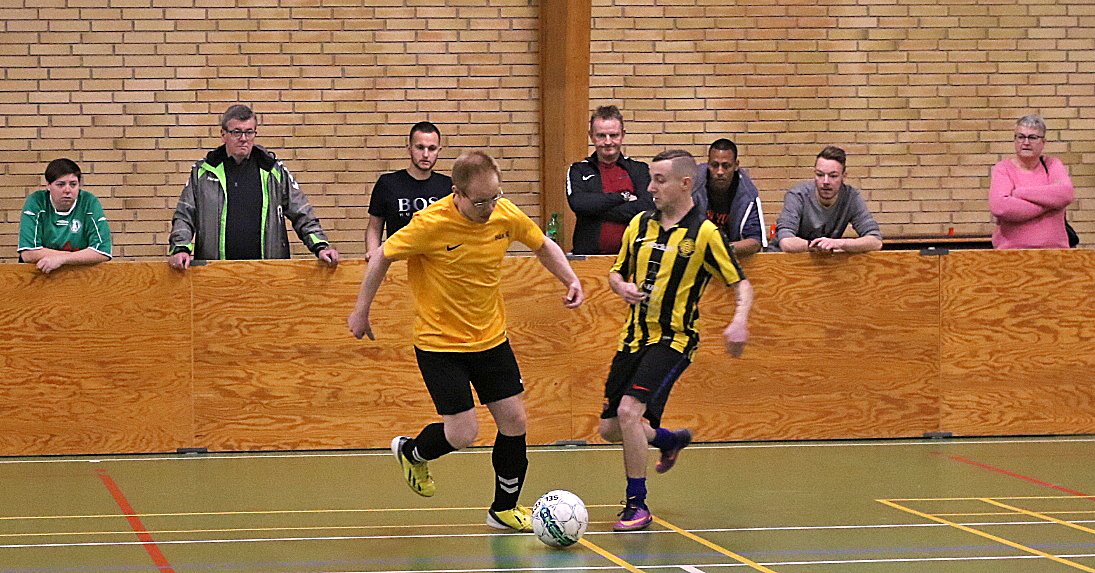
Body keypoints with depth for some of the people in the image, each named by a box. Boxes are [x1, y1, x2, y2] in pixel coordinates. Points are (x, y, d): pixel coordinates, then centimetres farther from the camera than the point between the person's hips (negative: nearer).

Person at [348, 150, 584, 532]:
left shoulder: (507, 216, -10)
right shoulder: (431, 224, -24)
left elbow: (543, 245, 12)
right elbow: (381, 257, -9)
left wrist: (571, 280, -2)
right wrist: (361, 311, -1)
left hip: (491, 338, 5)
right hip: (439, 343, -5)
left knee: (514, 420, 3)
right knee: (463, 433, -9)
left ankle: (504, 508, 22)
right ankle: (411, 452, 26)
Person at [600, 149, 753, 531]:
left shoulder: (704, 234, -9)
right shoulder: (640, 224, 7)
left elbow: (741, 284, -6)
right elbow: (617, 272, 18)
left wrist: (739, 321, -26)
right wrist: (622, 287, -6)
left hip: (672, 340, -6)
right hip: (634, 338, 6)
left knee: (630, 410, -24)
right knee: (609, 428, 8)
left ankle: (637, 505, -7)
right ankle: (670, 441, 39)